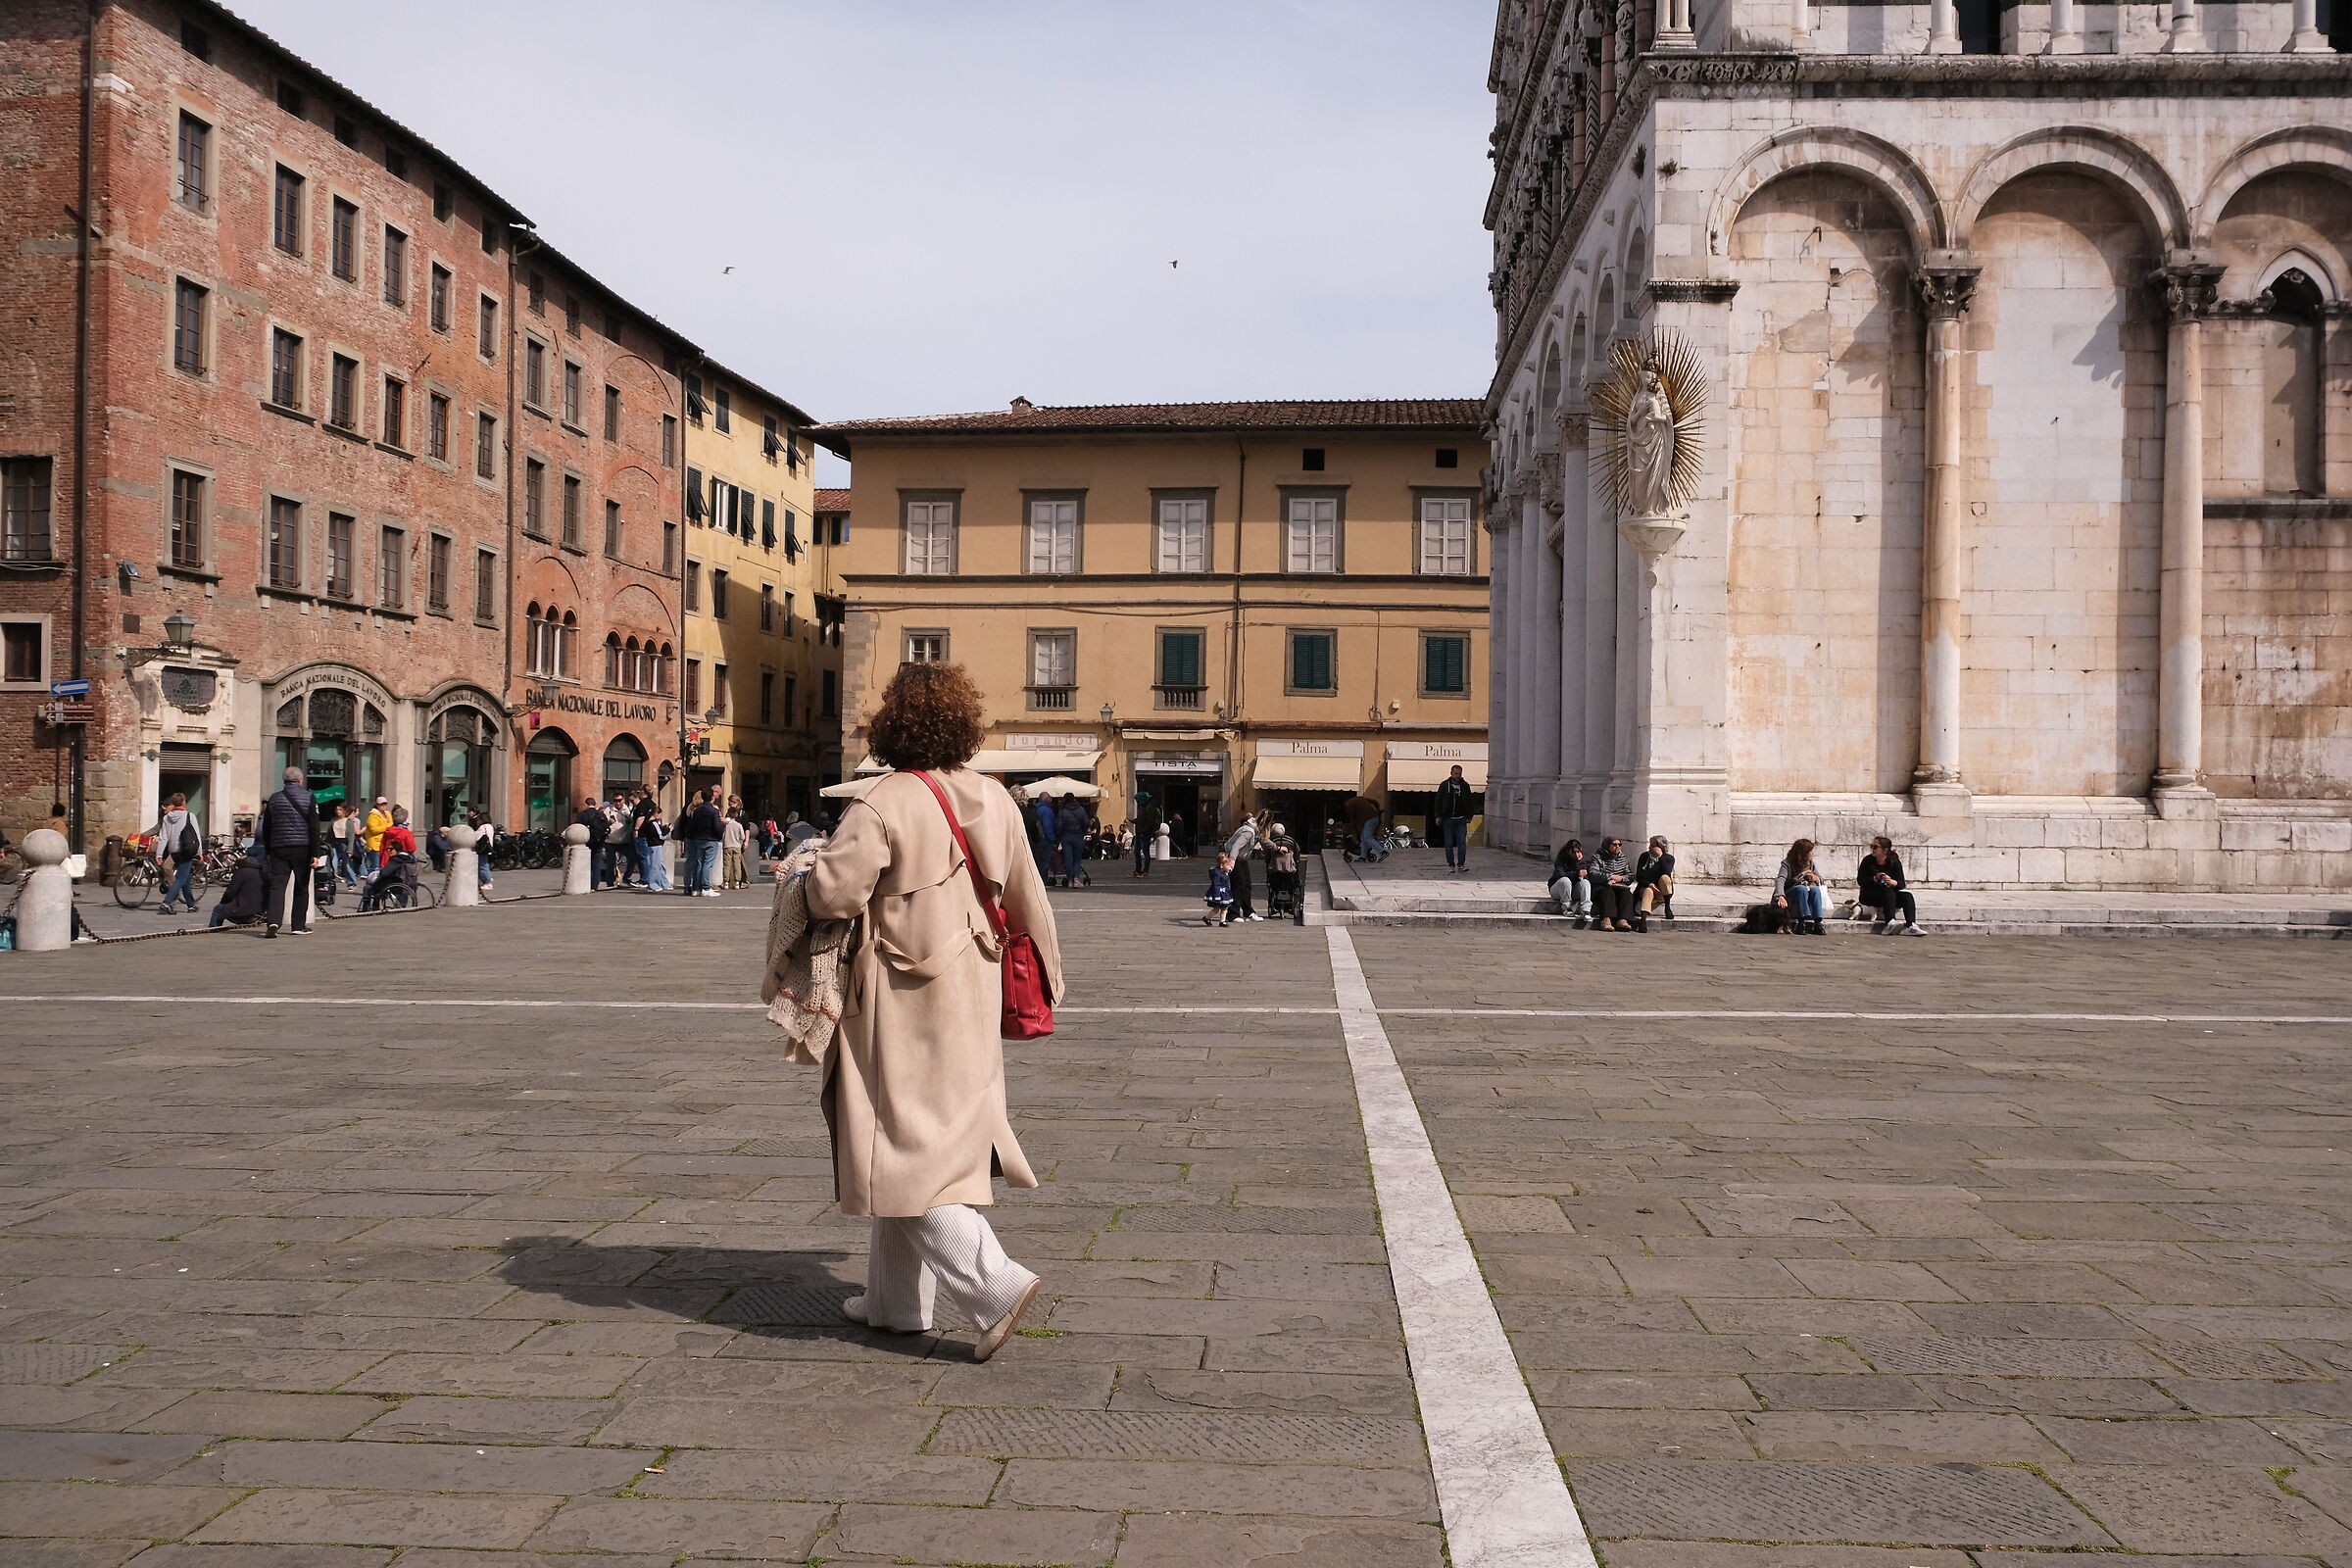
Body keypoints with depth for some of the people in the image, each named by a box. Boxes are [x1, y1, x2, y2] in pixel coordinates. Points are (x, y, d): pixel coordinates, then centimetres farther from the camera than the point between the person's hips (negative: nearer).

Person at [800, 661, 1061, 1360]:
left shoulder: (880, 807, -18)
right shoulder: (994, 799, 2)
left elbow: (831, 893, -21)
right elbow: (1027, 896, 9)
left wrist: (822, 859, 2)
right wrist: (1048, 971, 23)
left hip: (902, 1001, -7)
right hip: (972, 994, 7)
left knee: (908, 1151, 1)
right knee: (939, 1139, 16)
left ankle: (995, 1284, -10)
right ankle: (896, 1297, 27)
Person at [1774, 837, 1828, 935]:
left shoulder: (1810, 864, 7)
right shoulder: (1787, 863, -11)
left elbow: (1821, 880, 16)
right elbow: (1780, 880, -27)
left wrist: (1815, 878, -11)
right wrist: (1781, 897, -46)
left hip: (1807, 893, 4)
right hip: (1790, 893, -4)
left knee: (1815, 890, -27)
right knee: (1802, 889, -35)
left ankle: (1817, 924, -37)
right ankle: (1804, 922, -45)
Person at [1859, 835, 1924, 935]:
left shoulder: (1895, 862, -2)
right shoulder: (1868, 861, -5)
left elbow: (1902, 884, -10)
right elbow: (1860, 880, -11)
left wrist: (1891, 882, -33)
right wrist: (1875, 878, -27)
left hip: (1890, 895, 3)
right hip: (1869, 896, -3)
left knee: (1907, 896, -23)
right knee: (1888, 891, -32)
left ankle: (1910, 926, -40)